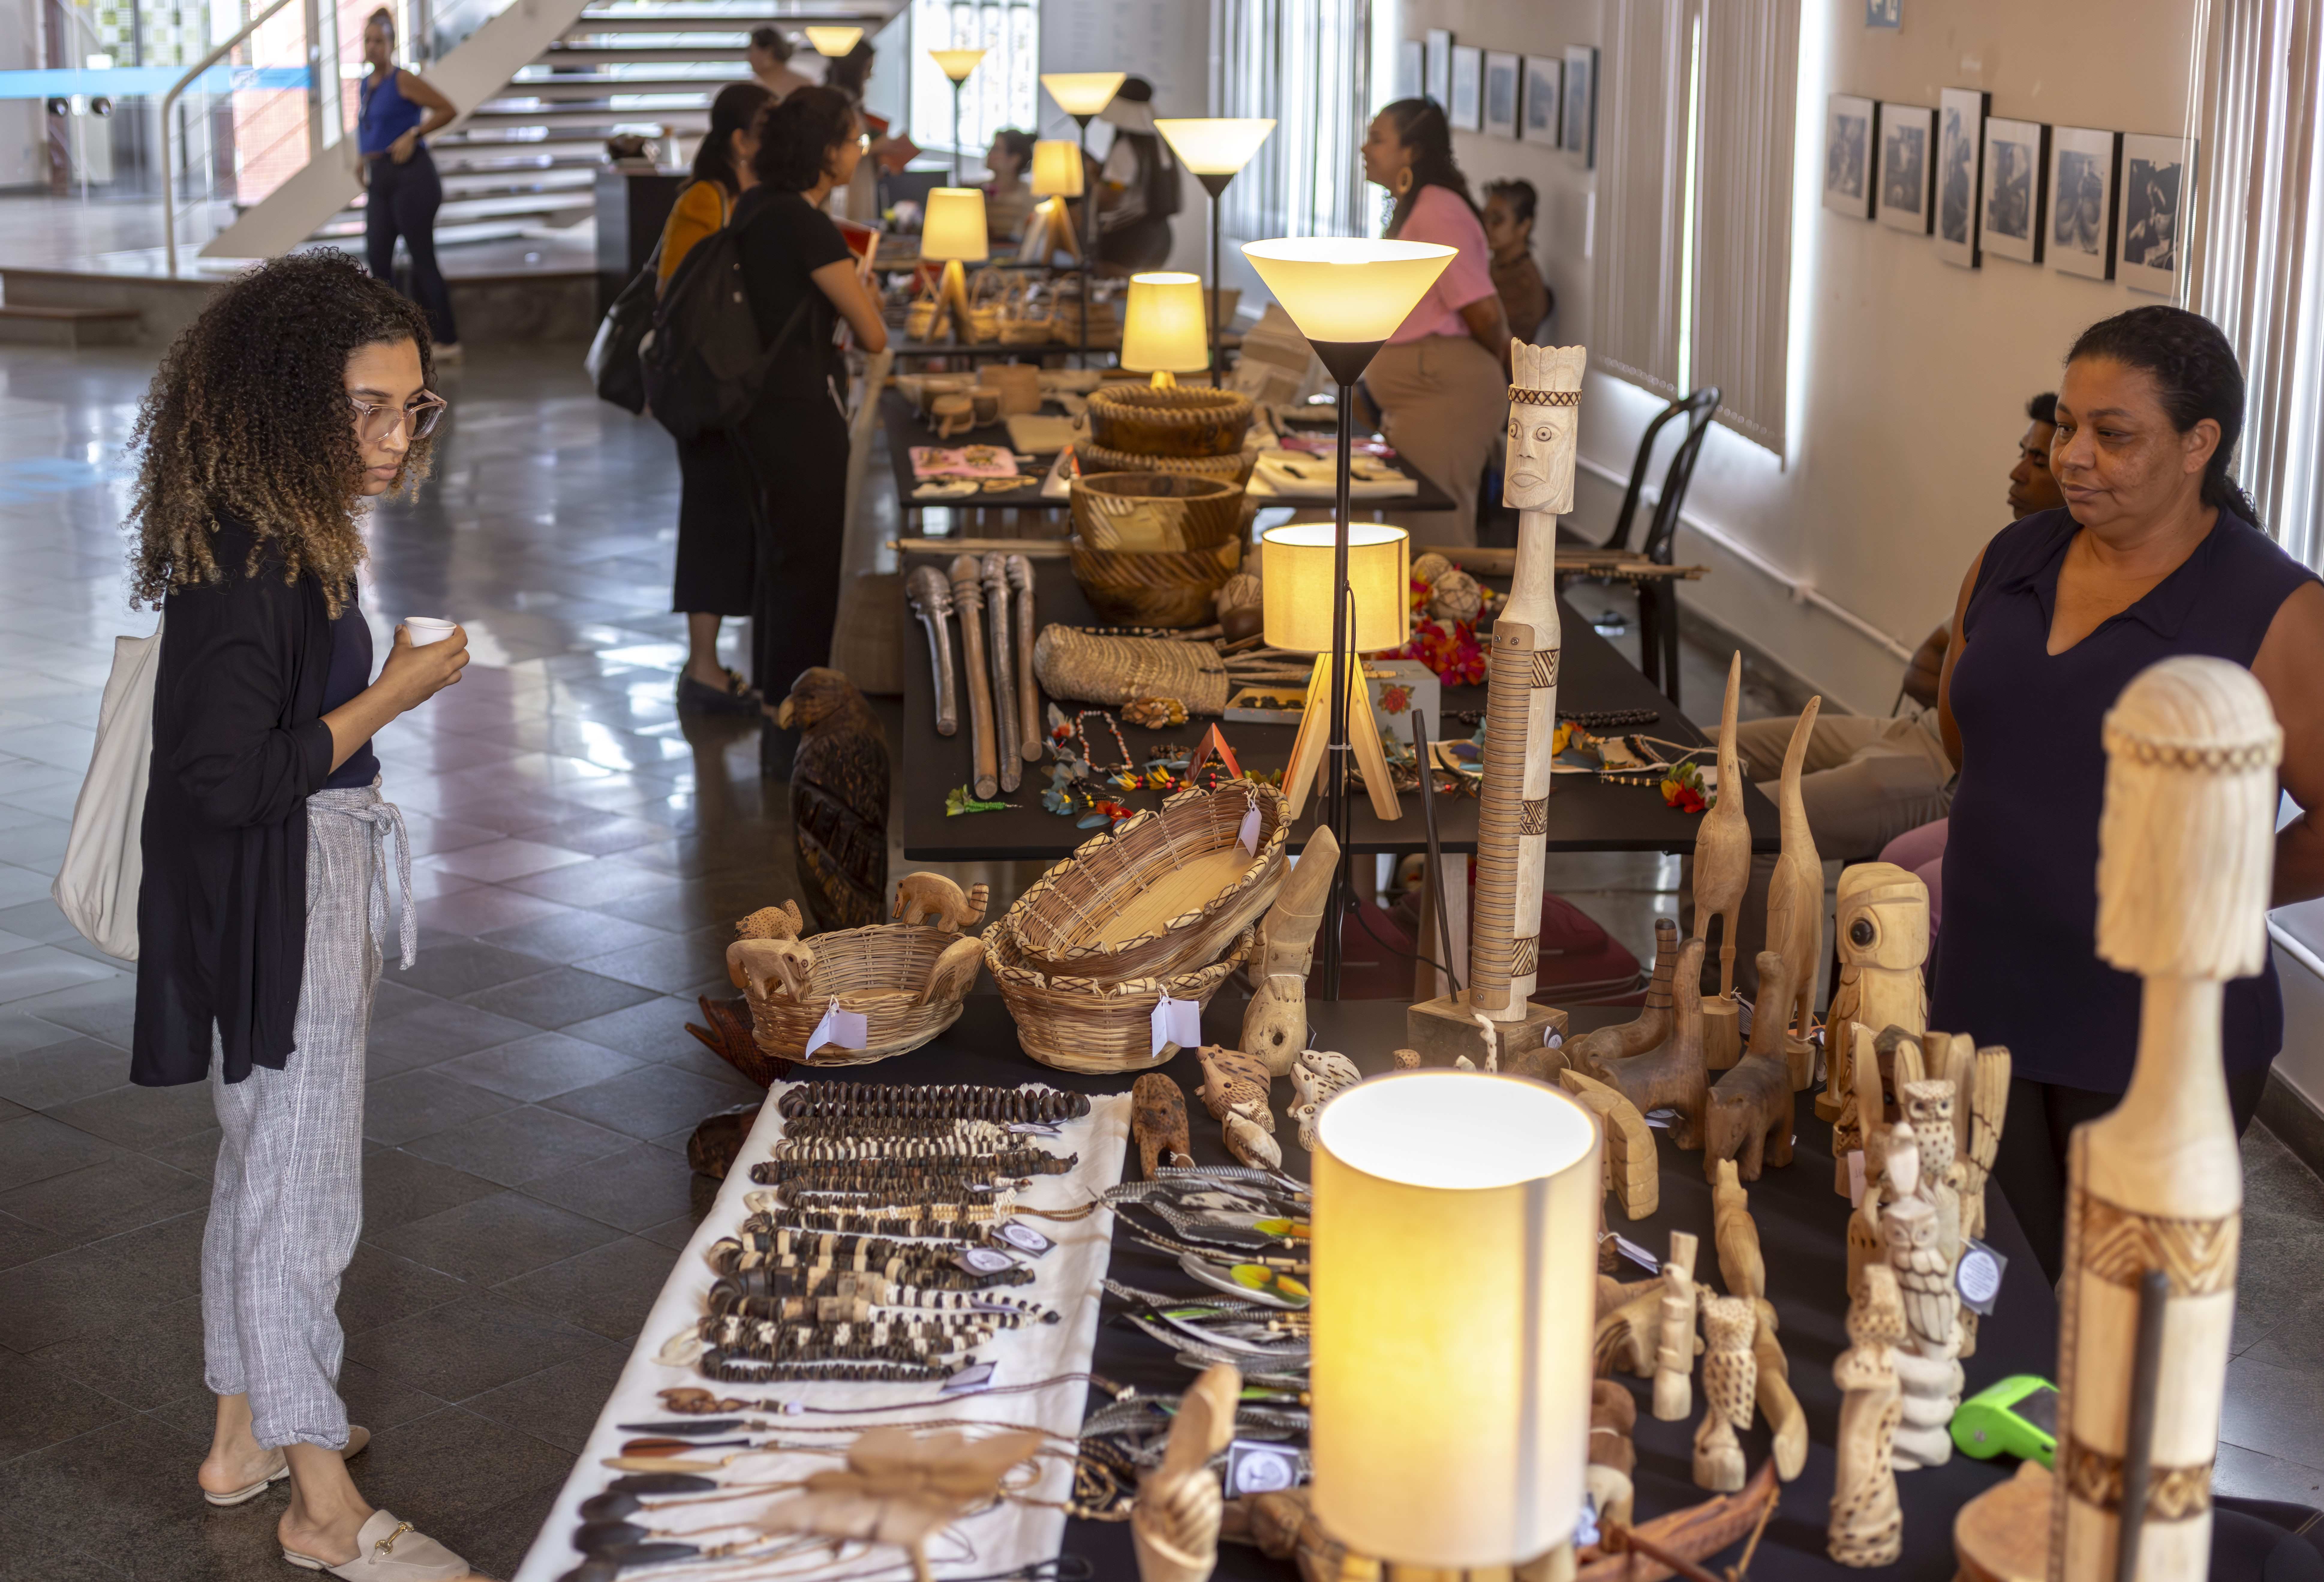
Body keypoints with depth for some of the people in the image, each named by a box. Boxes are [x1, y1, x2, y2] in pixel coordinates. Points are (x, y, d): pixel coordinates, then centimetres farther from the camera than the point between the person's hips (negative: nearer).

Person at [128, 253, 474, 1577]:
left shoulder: (293, 537, 5)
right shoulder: (248, 567, -25)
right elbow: (226, 781, -27)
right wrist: (393, 697, -21)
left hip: (316, 893, 10)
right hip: (279, 910, -10)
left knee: (262, 1169, 21)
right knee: (304, 1191, 1)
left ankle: (249, 1431, 38)